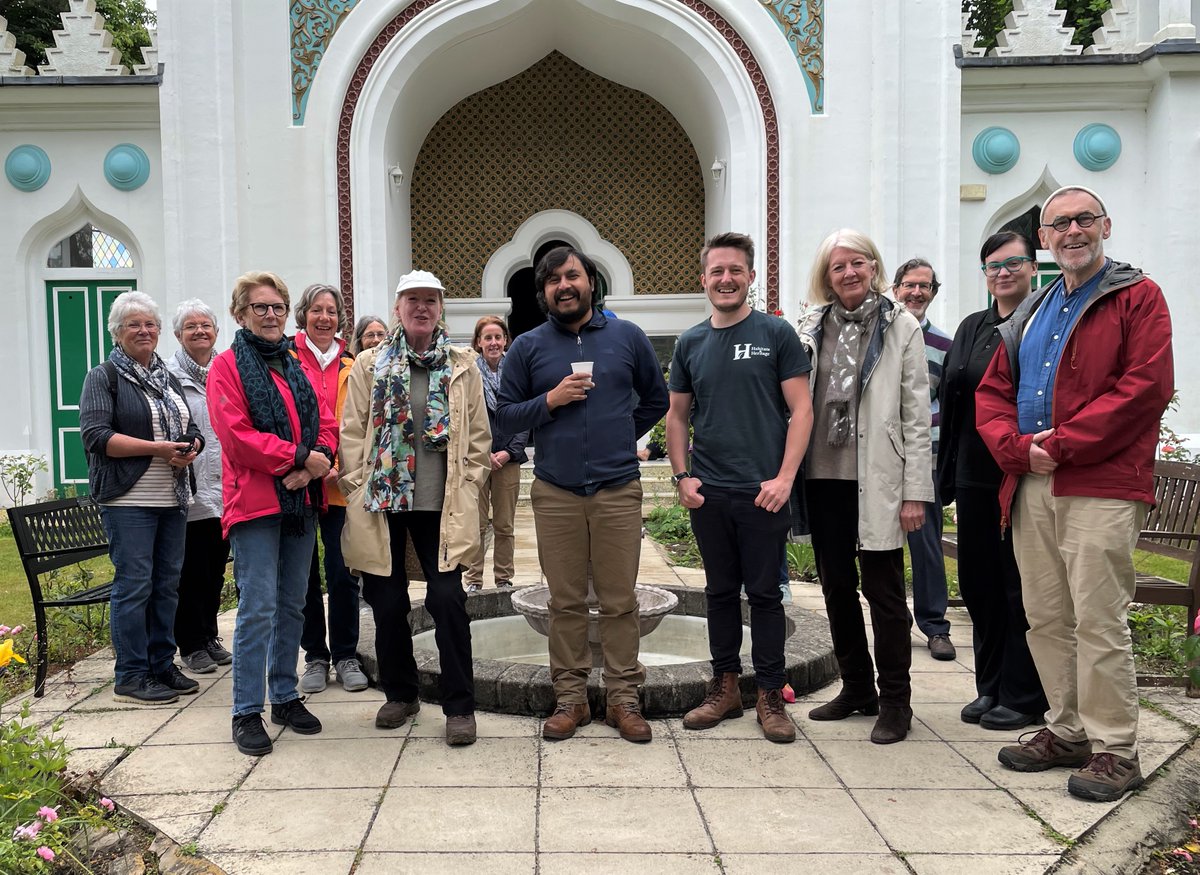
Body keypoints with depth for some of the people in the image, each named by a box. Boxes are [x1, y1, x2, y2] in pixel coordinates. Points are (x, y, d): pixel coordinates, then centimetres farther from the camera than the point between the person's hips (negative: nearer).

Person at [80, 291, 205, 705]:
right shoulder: (103, 376, -1)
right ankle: (130, 677, 4)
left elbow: (192, 429, 17)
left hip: (173, 499, 6)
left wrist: (190, 448, -7)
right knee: (134, 584, -5)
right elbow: (95, 435, -12)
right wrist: (157, 448, -19)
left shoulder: (167, 377, 18)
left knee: (167, 584, 10)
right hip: (129, 500, -6)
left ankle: (162, 665, 20)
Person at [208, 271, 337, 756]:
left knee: (292, 604, 12)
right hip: (255, 500, -6)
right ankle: (247, 712, 4)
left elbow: (326, 421, 10)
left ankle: (285, 696, 24)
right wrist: (299, 456, -17)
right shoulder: (227, 365, -2)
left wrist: (318, 461, -10)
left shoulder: (295, 365, 17)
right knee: (258, 607, -7)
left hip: (301, 499, 6)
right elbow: (237, 433, -14)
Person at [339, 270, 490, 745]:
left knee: (447, 599, -4)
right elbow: (352, 432, 5)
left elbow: (478, 437, 7)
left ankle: (460, 706, 8)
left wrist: (467, 488, 1)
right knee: (387, 602, 9)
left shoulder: (463, 366, 5)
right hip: (381, 502, 1)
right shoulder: (370, 365, 6)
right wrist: (358, 488, -2)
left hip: (442, 506, -1)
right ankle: (400, 694, 28)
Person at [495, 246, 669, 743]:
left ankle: (624, 697, 14)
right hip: (555, 493, 0)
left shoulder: (628, 337, 7)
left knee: (620, 601, 3)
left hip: (618, 491, 0)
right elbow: (505, 416, 5)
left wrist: (622, 438, 10)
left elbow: (656, 399, 18)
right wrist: (550, 400, -10)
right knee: (566, 602, 6)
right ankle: (570, 697, 17)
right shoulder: (528, 347, 6)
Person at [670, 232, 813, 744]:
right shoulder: (690, 343, 9)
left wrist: (784, 478, -12)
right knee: (720, 591, 12)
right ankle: (725, 687, 25)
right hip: (708, 493, 3)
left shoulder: (776, 334, -1)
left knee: (764, 593, 5)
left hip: (763, 491, -3)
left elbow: (801, 410, -4)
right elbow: (676, 415, 14)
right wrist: (682, 476, 3)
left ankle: (770, 696, 17)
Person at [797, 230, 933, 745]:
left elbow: (916, 414, -4)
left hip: (876, 481, -4)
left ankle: (894, 701, 15)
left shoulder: (901, 327, 0)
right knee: (837, 587, 12)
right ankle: (856, 688, 27)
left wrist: (915, 491, -9)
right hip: (823, 477, 4)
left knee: (883, 591, 1)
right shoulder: (812, 329, 10)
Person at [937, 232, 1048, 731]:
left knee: (1022, 587, 3)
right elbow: (951, 398, 12)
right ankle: (990, 688, 26)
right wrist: (948, 474, 7)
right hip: (976, 477, 6)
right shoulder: (972, 329, 13)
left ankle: (1023, 696, 16)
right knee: (978, 583, 12)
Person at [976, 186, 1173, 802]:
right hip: (1030, 488, 6)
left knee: (1098, 621, -4)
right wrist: (1017, 446, -5)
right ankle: (1067, 731, 25)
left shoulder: (1138, 297, 2)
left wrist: (1060, 445, -15)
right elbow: (992, 392, 15)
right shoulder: (1032, 312, 20)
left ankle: (1115, 750, 9)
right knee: (1046, 618, 11)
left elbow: (1145, 388, -11)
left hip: (1100, 489, -6)